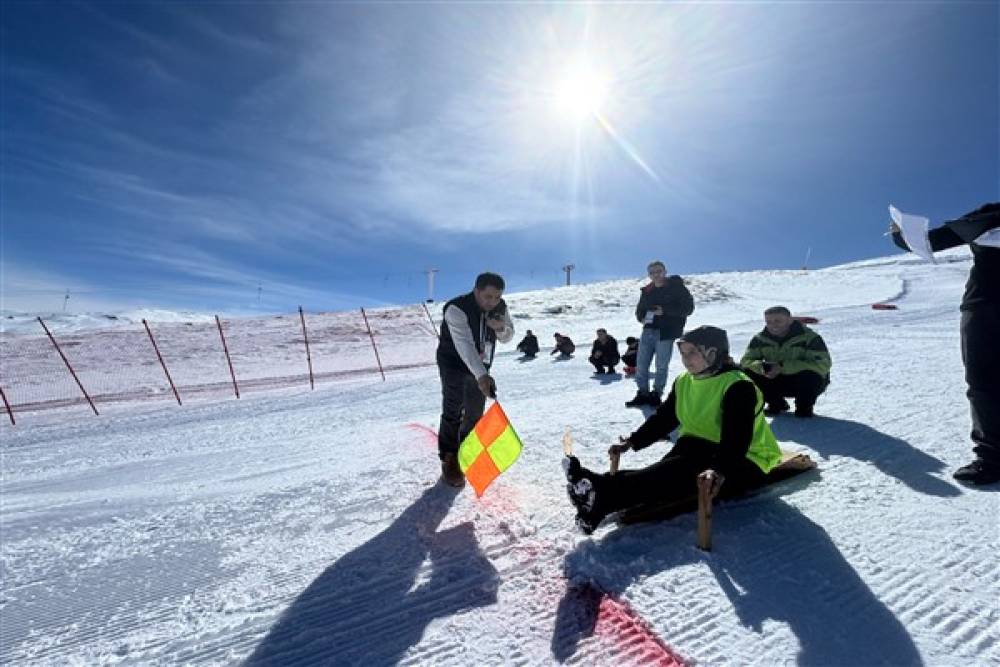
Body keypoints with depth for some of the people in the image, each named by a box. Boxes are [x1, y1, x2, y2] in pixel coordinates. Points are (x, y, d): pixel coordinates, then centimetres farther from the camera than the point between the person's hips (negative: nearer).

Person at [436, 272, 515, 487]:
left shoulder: (501, 308, -11)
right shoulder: (456, 309, -31)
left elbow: (507, 337, 0)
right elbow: (464, 345, -41)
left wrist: (501, 328, -24)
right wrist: (482, 375, -52)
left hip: (480, 366, 6)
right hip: (454, 364, -5)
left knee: (476, 412, 12)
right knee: (453, 412, -8)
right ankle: (449, 462, 5)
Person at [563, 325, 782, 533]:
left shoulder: (738, 386, -18)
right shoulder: (684, 382, 6)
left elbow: (735, 439, -28)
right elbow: (662, 419, 8)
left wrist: (715, 471, -41)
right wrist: (632, 442, -4)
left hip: (742, 463, -6)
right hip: (699, 448, 6)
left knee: (683, 470, -32)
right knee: (668, 470, -25)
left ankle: (603, 492, -50)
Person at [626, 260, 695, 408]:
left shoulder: (676, 287, -2)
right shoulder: (646, 291, 13)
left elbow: (688, 307, -7)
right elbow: (640, 309, 23)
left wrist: (665, 311, -17)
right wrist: (642, 317, -1)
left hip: (666, 332, -5)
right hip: (648, 330, 5)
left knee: (661, 365, 0)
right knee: (641, 363, 4)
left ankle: (656, 394, 13)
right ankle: (643, 394, 16)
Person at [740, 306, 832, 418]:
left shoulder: (809, 337, -20)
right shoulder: (760, 339, -8)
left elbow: (823, 365, -31)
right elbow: (745, 361, -9)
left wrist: (783, 367, -39)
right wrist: (761, 367, -35)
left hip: (804, 383, -3)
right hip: (777, 382, 3)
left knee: (810, 377, -38)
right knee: (748, 373, -21)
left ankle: (805, 407, -3)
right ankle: (776, 404, 5)